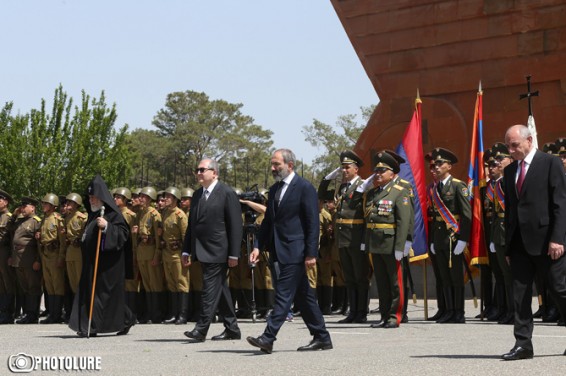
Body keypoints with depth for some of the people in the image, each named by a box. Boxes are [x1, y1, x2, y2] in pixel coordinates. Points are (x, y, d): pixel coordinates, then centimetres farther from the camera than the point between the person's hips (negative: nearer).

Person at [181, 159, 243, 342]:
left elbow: (236, 225, -10)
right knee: (220, 289, 12)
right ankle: (232, 329, 19)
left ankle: (201, 329, -10)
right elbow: (192, 224, 19)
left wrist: (234, 254, -14)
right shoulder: (197, 195, 15)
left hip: (217, 251, -8)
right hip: (203, 251, 8)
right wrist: (187, 250, 12)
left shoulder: (227, 194, -7)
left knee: (210, 289, -10)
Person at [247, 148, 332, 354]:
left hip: (295, 252, -8)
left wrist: (311, 253, -15)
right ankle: (321, 338, 19)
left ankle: (268, 338, -15)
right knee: (303, 295, 12)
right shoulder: (274, 190, 15)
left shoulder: (304, 188, -8)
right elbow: (268, 221, 19)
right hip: (281, 251, 8)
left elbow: (313, 223, -11)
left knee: (283, 294, -11)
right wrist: (258, 246, 7)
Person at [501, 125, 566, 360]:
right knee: (520, 294, 2)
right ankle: (523, 344, 4)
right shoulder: (510, 171, 15)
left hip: (545, 240, -6)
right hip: (519, 242, 6)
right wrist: (508, 246, 12)